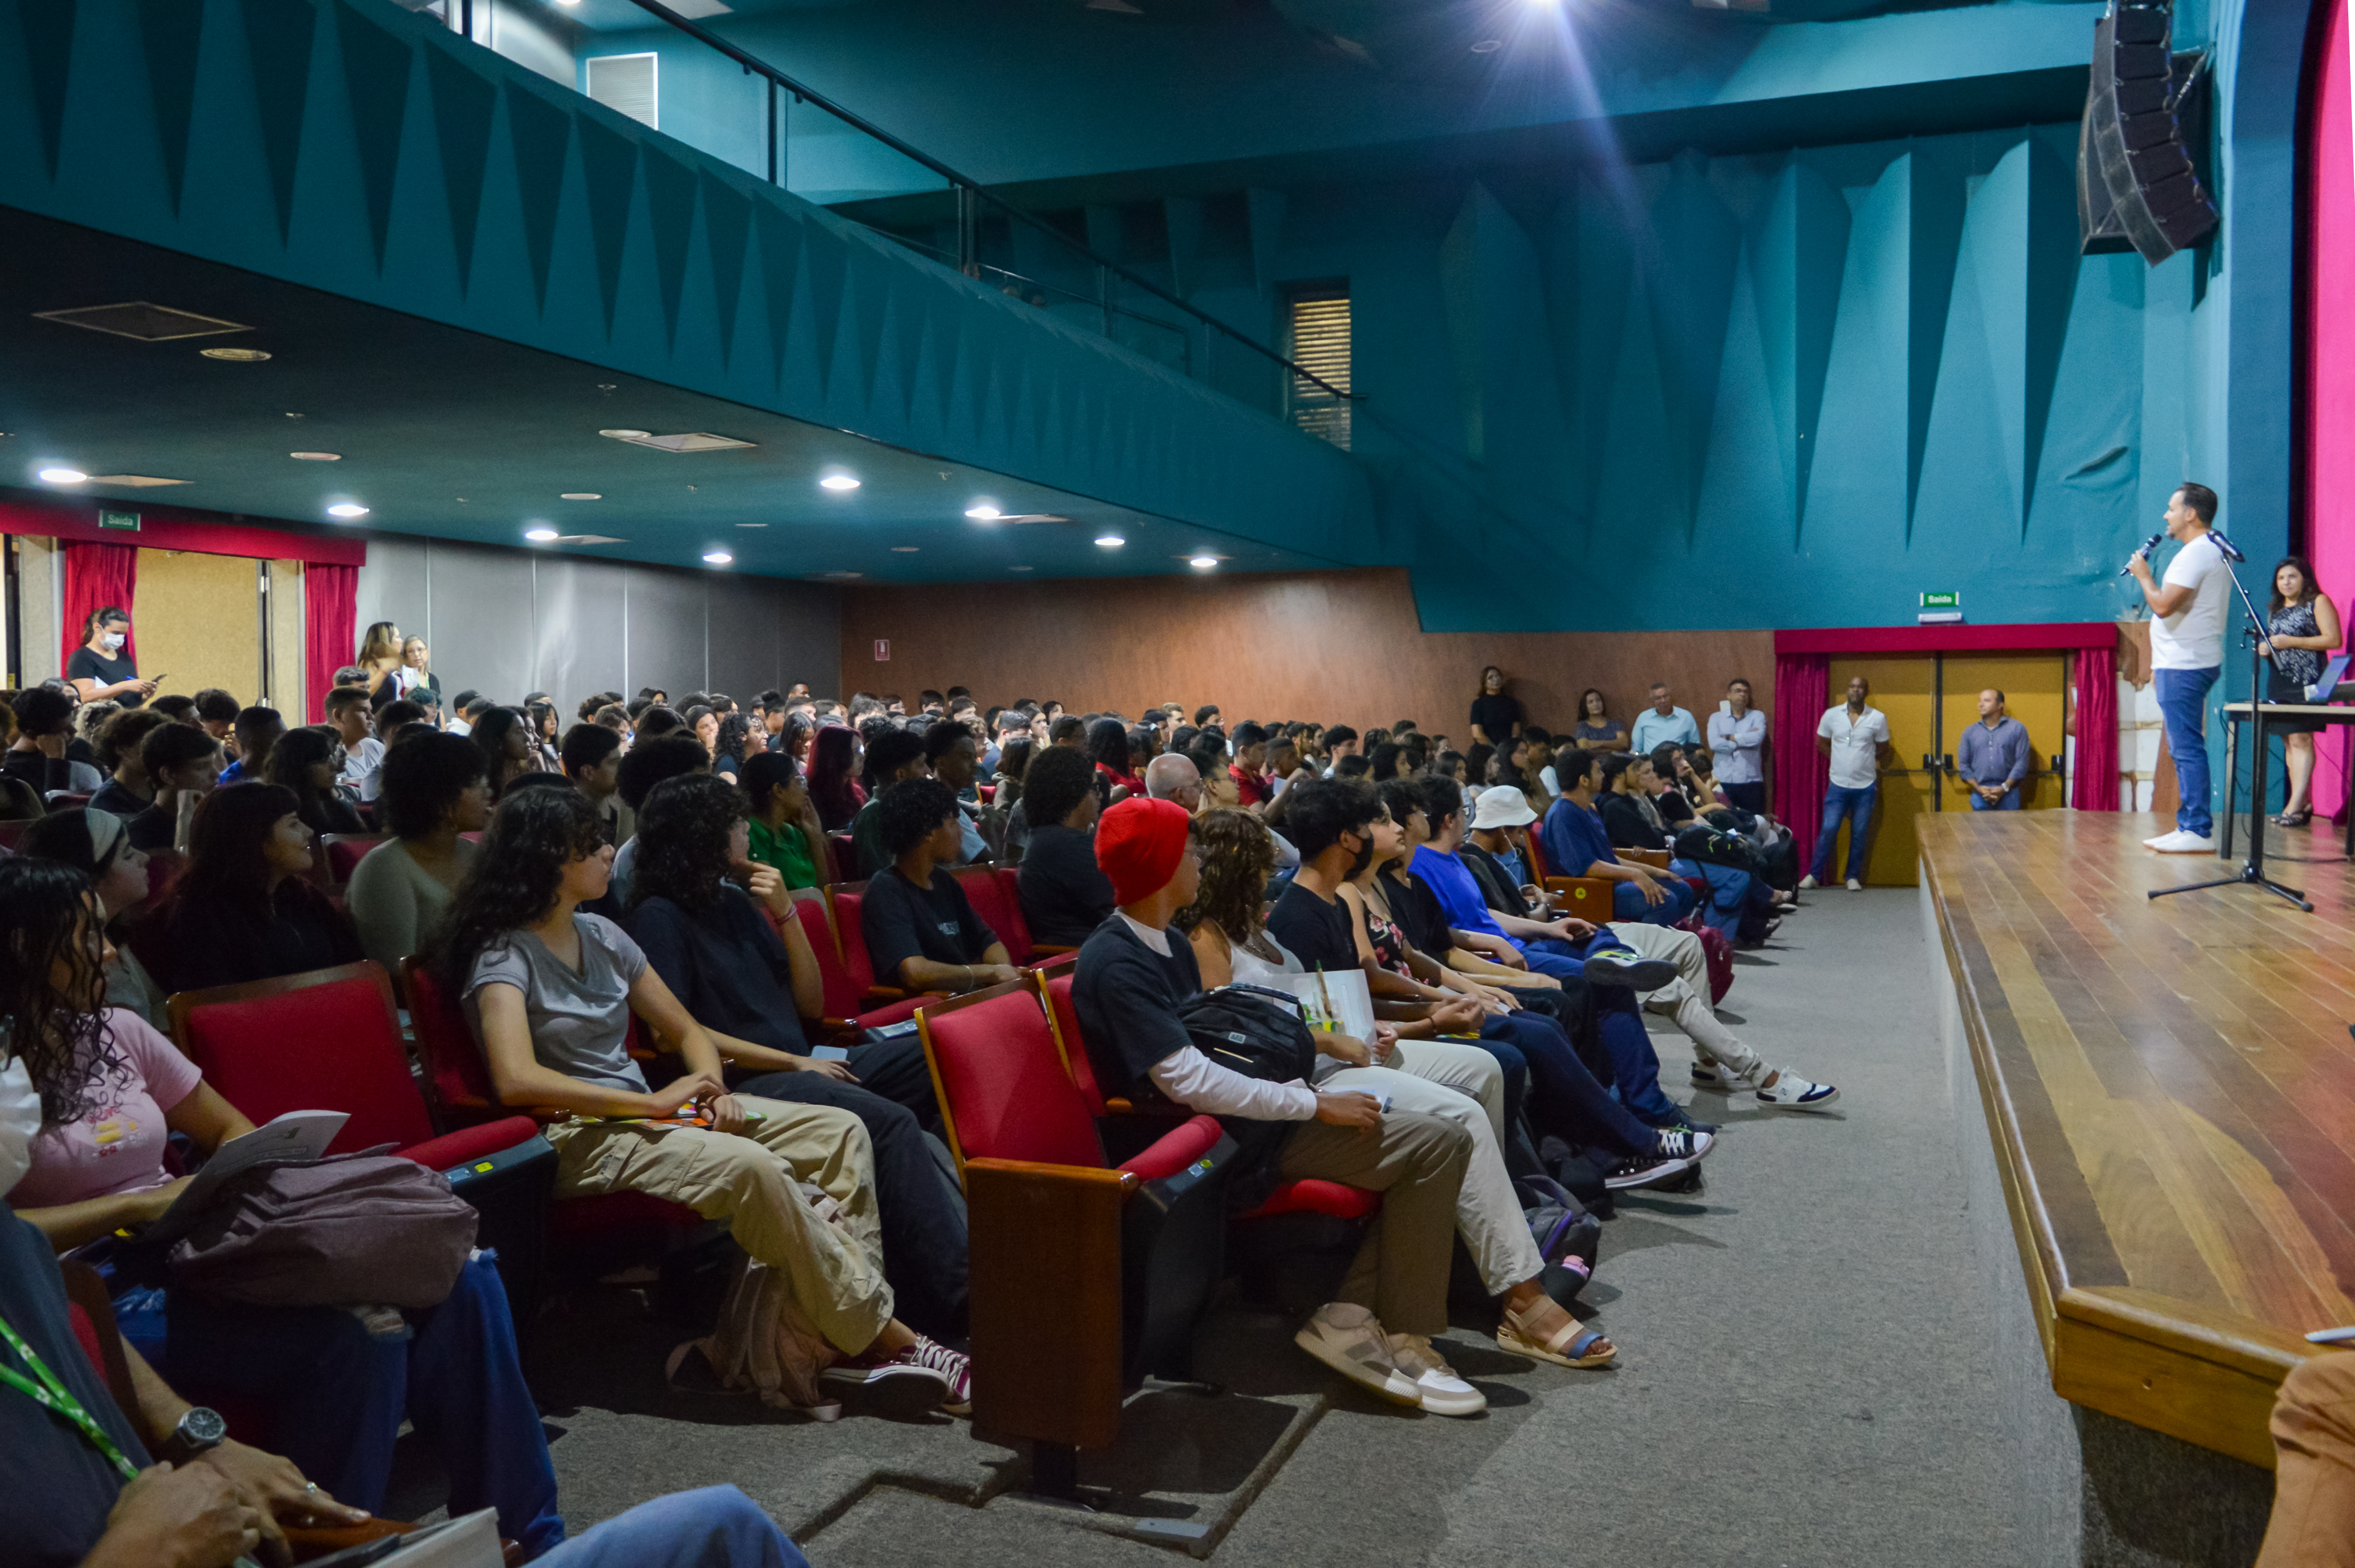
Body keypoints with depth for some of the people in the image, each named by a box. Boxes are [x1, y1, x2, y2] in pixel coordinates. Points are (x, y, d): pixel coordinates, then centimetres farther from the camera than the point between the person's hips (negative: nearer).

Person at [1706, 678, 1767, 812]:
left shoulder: (1757, 716, 9)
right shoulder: (1716, 718, 10)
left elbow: (1758, 737, -11)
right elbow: (1714, 743, -7)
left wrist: (1729, 737, -3)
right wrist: (1744, 742, -5)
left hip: (1751, 782, 0)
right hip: (1723, 782, 0)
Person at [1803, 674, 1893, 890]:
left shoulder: (1878, 718, -2)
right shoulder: (1832, 715, 0)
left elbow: (1883, 750, 10)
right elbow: (1822, 743, 13)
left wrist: (1864, 761, 8)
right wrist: (1842, 760, 9)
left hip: (1866, 786, 0)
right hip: (1838, 785, 0)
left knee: (1860, 834, 6)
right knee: (1828, 830, -4)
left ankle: (1853, 877, 16)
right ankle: (1814, 875, 6)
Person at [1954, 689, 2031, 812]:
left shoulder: (2017, 728, 4)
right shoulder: (1970, 731, 11)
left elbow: (2022, 762, -2)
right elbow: (1963, 765, 7)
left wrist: (2004, 788, -10)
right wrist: (1979, 788, -6)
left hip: (2008, 795, -2)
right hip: (1980, 796, 2)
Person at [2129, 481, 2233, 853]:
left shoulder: (2195, 554, -16)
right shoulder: (2213, 551, 19)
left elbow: (2164, 606, -26)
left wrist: (2143, 575, -8)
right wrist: (2161, 665, 23)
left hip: (2183, 668, -11)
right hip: (2186, 664, 11)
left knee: (2187, 748, -9)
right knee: (2185, 748, 14)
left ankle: (2198, 831, -8)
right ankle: (2190, 825, 18)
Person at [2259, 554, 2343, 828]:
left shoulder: (2318, 602, -2)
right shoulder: (2275, 608, 19)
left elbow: (2334, 640, -11)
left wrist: (2291, 642, -15)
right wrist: (2264, 648, 7)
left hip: (2307, 681, -7)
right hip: (2278, 681, 7)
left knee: (2301, 738, -14)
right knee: (2288, 741, 5)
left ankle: (2295, 805, -19)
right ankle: (2304, 804, 8)